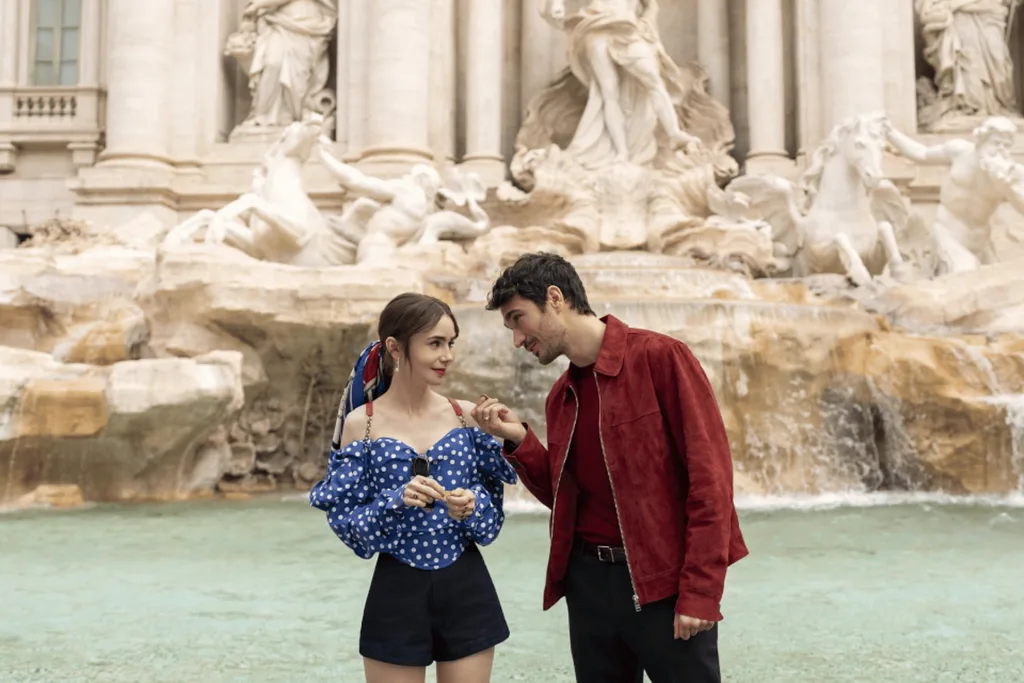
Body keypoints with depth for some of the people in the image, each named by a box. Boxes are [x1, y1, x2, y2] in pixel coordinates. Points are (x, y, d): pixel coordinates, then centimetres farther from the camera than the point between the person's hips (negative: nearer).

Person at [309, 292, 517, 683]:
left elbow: (494, 514, 4)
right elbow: (347, 523, -6)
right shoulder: (361, 423, -6)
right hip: (397, 595, -2)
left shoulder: (466, 416, 0)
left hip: (467, 591, 2)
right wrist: (397, 502, -23)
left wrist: (471, 506, -17)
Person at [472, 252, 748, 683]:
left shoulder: (659, 358, -10)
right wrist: (519, 441, 0)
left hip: (666, 582, -6)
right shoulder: (560, 396, 9)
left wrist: (700, 591, -16)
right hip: (589, 581, 6)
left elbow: (709, 473, -13)